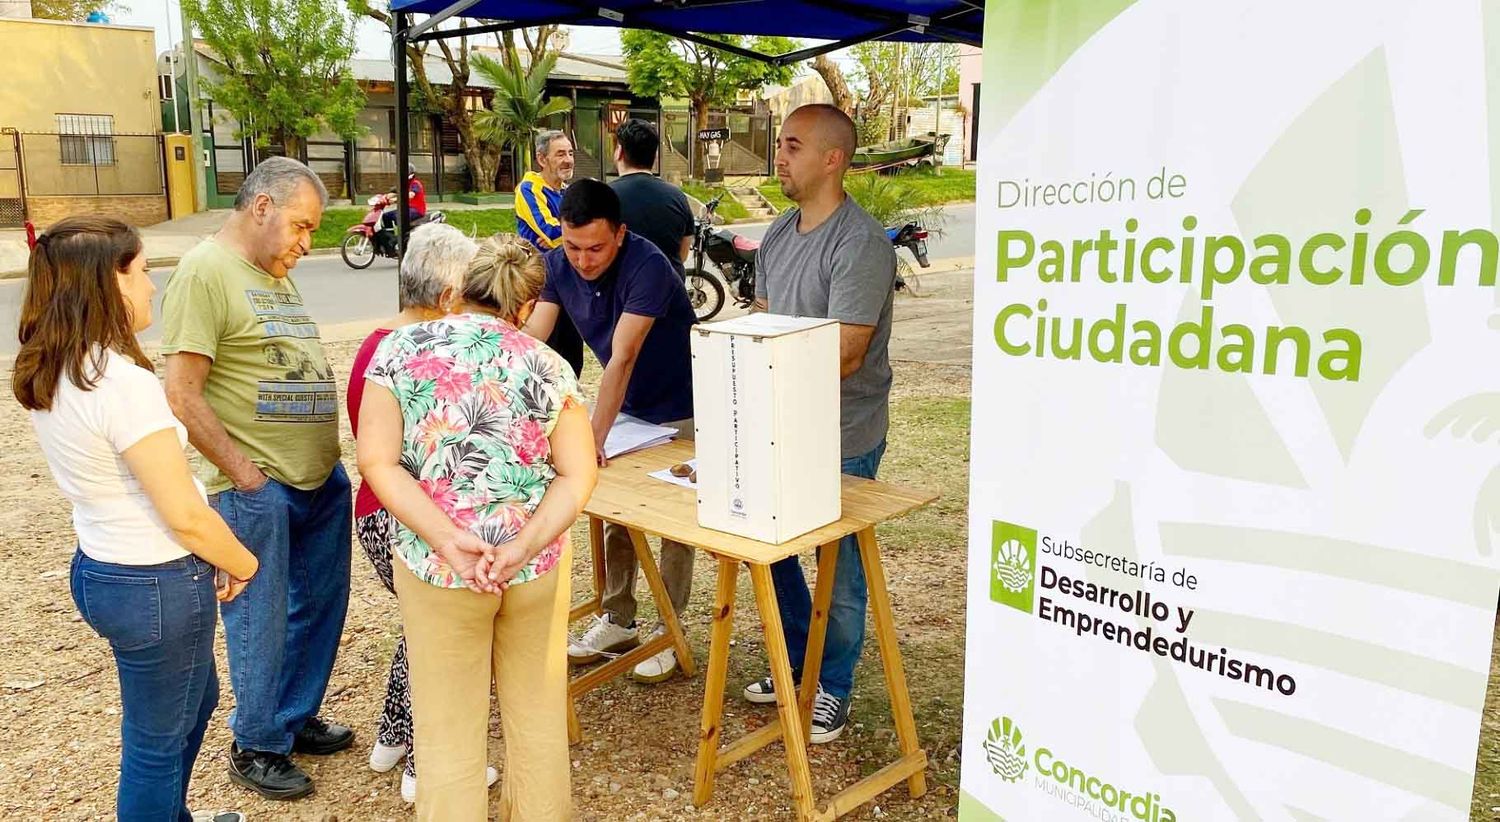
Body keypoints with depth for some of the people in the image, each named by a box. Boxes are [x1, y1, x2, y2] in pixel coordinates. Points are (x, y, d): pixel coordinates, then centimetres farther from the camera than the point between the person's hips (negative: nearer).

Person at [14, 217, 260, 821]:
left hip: (98, 568, 9)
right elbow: (185, 514, -24)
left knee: (195, 700, 29)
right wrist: (243, 565, -6)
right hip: (157, 585, -9)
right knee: (158, 741, 11)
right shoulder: (123, 382, -27)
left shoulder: (52, 377, 2)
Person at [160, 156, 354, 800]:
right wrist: (242, 472, -14)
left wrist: (327, 453, 12)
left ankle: (298, 719, 37)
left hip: (323, 479, 8)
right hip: (259, 488, -8)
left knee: (319, 607, 18)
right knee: (262, 623, 7)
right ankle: (256, 747, 26)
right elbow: (182, 396, -18)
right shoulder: (206, 271, -12)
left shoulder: (276, 275, 15)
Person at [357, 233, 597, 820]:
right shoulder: (548, 366, -1)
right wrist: (524, 546, -14)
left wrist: (448, 540, -16)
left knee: (449, 729, 13)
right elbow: (579, 476, -7)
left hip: (438, 568, -1)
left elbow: (378, 463, -11)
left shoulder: (399, 350, -4)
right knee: (538, 716, 20)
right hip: (537, 564, 2)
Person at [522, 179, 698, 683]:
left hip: (678, 410, -6)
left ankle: (669, 631, 19)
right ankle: (618, 622, 27)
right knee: (615, 514, 12)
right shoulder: (558, 266, -13)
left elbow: (622, 357, -39)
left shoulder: (647, 266, -32)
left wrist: (593, 439, -45)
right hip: (625, 405, 6)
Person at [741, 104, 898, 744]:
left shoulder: (861, 245, -19)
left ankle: (833, 688, 28)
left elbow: (844, 355, -23)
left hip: (842, 439, -8)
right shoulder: (779, 234, 8)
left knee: (839, 570, 8)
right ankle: (797, 662, 40)